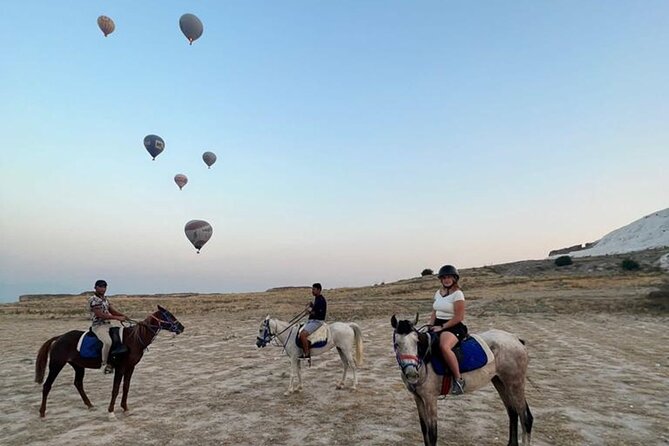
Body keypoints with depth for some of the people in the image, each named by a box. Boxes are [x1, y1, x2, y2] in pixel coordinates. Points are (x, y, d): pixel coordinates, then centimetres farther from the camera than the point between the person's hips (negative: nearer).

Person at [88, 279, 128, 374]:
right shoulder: (93, 299, -12)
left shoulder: (105, 299, 16)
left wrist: (123, 315, -5)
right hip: (98, 326, -9)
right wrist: (117, 318, -21)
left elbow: (112, 310, 15)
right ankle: (105, 363, -18)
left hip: (108, 325, 9)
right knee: (107, 341, -31)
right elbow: (100, 315, -20)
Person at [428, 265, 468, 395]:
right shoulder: (438, 293, 15)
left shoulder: (457, 294, -8)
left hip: (452, 327, -8)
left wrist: (441, 327, -16)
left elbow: (459, 317, -14)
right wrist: (430, 327, 3)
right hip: (438, 326, 8)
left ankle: (458, 379, -22)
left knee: (444, 347, -37)